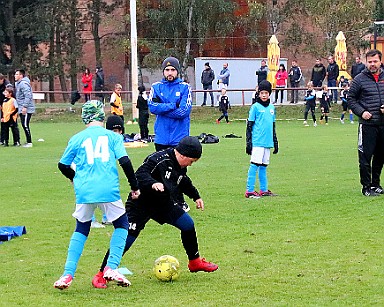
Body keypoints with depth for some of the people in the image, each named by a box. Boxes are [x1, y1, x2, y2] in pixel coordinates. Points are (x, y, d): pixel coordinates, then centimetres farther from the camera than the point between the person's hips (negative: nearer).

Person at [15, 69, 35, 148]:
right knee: (24, 125, 12)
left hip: (26, 109, -10)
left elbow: (28, 95, -23)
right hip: (22, 109, 10)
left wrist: (25, 107, -26)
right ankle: (28, 142, 18)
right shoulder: (18, 84, 16)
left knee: (25, 125, -9)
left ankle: (29, 142, -4)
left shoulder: (24, 84, -15)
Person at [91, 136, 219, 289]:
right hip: (140, 206, -8)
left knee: (188, 224, 6)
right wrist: (153, 183, -50)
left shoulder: (180, 167, 4)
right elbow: (140, 174, -33)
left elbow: (184, 182, 24)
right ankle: (101, 275, -7)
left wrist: (196, 196, 29)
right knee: (126, 239, -15)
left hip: (164, 205, 8)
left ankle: (195, 262, 28)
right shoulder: (158, 160, -24)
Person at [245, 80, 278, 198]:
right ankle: (249, 191, -9)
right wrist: (248, 142, -8)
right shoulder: (255, 107, -3)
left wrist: (275, 142, 23)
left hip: (268, 142, 6)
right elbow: (249, 126, -4)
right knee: (254, 165, -8)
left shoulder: (272, 107, 14)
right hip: (257, 142, -6)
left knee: (263, 166, 11)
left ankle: (264, 190, 16)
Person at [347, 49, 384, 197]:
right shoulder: (359, 79, -2)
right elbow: (351, 99, 3)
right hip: (367, 125, -4)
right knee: (365, 157, -4)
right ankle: (367, 187, 4)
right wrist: (361, 112, -10)